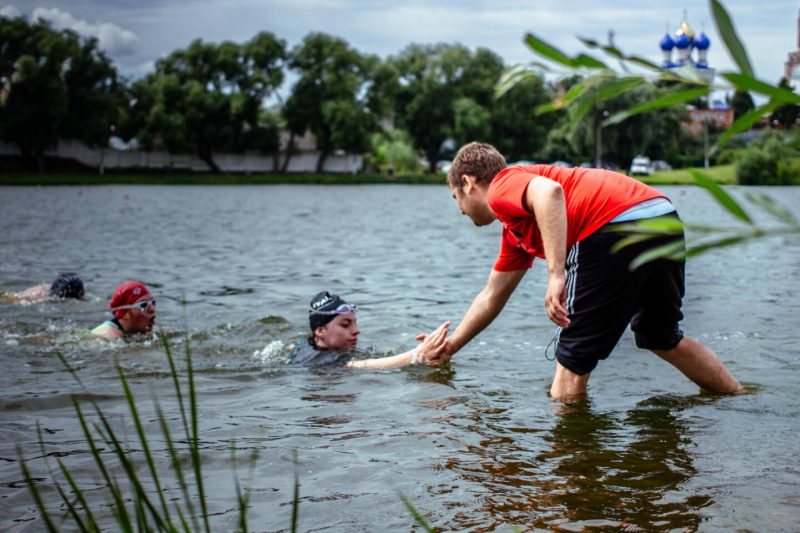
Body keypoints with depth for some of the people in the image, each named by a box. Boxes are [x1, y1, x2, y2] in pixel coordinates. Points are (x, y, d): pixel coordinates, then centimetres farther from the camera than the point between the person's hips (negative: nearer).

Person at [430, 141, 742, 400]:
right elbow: (491, 297, 41)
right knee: (663, 339, 30)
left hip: (618, 227, -11)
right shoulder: (514, 229, 32)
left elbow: (549, 190, -20)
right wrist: (450, 346, 48)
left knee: (574, 356, 5)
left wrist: (555, 275, -26)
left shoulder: (502, 186, 5)